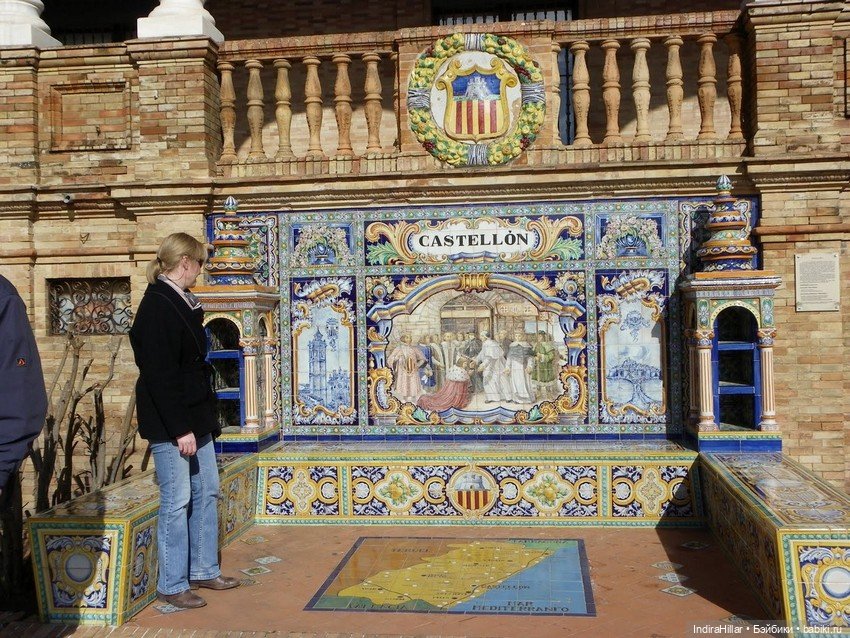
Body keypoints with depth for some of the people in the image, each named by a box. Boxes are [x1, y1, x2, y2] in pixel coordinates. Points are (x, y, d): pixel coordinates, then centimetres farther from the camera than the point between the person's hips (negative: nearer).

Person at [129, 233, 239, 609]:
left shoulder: (182, 303, 12)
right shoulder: (157, 306, -16)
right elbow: (159, 375, -21)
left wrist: (203, 419, 13)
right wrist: (180, 429, -21)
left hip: (195, 415, 9)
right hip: (170, 422, -9)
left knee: (206, 493, 14)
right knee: (177, 501, -1)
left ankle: (203, 571, 26)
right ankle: (171, 585, 12)